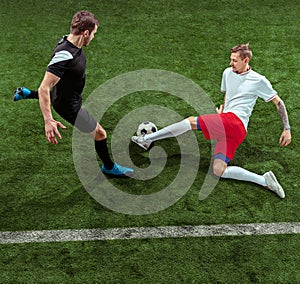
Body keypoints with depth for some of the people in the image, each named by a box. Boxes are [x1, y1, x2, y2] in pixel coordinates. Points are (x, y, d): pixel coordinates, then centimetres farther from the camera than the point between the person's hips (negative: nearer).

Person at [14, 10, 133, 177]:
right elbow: (44, 88, -39)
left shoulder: (69, 41, -12)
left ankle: (25, 93, 53)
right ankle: (109, 167, 29)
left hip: (63, 92, 9)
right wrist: (48, 121, -41)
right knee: (100, 133, 6)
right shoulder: (65, 56, -39)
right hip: (69, 106, -9)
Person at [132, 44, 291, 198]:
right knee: (218, 171, -8)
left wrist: (287, 129, 6)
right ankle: (264, 180, -7)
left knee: (191, 122, -13)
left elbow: (278, 102, 10)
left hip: (235, 120, -7)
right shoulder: (228, 73, 21)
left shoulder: (259, 81, 4)